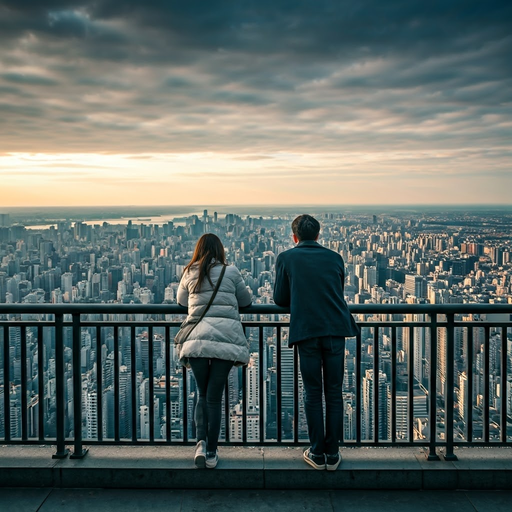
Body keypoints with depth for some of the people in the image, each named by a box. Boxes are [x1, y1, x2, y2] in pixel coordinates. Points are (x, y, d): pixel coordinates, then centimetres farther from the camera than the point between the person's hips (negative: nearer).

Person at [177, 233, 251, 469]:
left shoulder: (189, 273, 11)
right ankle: (211, 453, 8)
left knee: (202, 394, 15)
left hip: (197, 338, 1)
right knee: (215, 397, 6)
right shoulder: (231, 272, 6)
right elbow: (246, 301, 18)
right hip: (226, 338, -1)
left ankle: (201, 443, -3)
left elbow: (181, 300, 27)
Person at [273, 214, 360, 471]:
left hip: (306, 332, -2)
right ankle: (333, 454, 14)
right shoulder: (335, 258, 13)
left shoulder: (286, 258, 5)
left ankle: (317, 454, 14)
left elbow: (279, 299, 9)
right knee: (334, 393, 8)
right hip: (336, 329, 2)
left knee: (313, 394, 7)